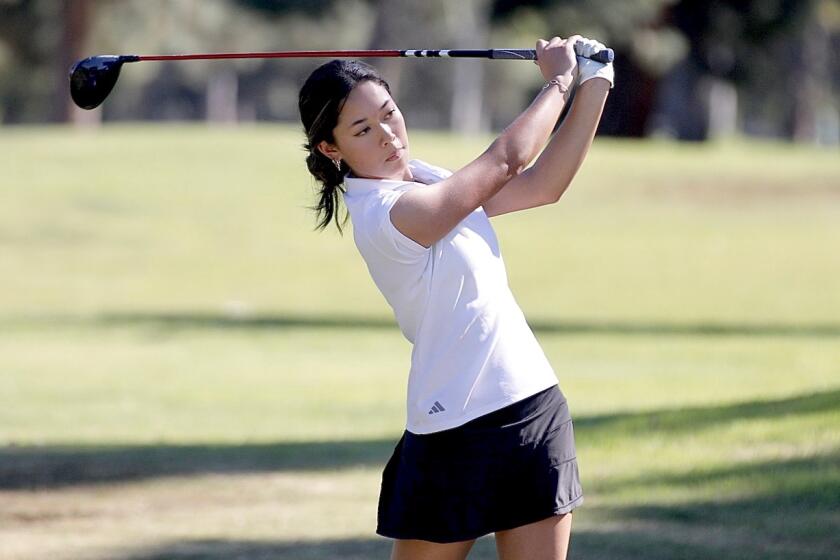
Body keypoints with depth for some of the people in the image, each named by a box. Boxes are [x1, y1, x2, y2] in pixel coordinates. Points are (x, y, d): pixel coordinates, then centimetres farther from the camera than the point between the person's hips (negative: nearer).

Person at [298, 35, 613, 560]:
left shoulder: (423, 178, 8)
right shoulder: (386, 215, -20)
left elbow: (542, 185, 11)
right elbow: (506, 161, -17)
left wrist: (593, 89, 2)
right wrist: (559, 81, -3)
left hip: (535, 406, 8)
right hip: (458, 433, -8)